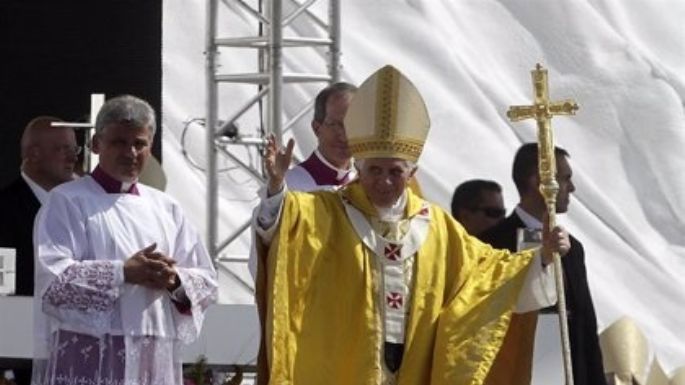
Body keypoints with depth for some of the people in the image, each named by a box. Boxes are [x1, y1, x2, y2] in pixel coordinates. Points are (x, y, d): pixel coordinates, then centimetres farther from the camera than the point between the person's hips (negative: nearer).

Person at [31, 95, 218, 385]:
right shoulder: (66, 202, 2)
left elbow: (206, 282, 14)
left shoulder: (165, 208, 17)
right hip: (88, 361, -5)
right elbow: (52, 278, -11)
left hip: (154, 360, 5)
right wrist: (124, 273, -18)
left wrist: (175, 281, -9)